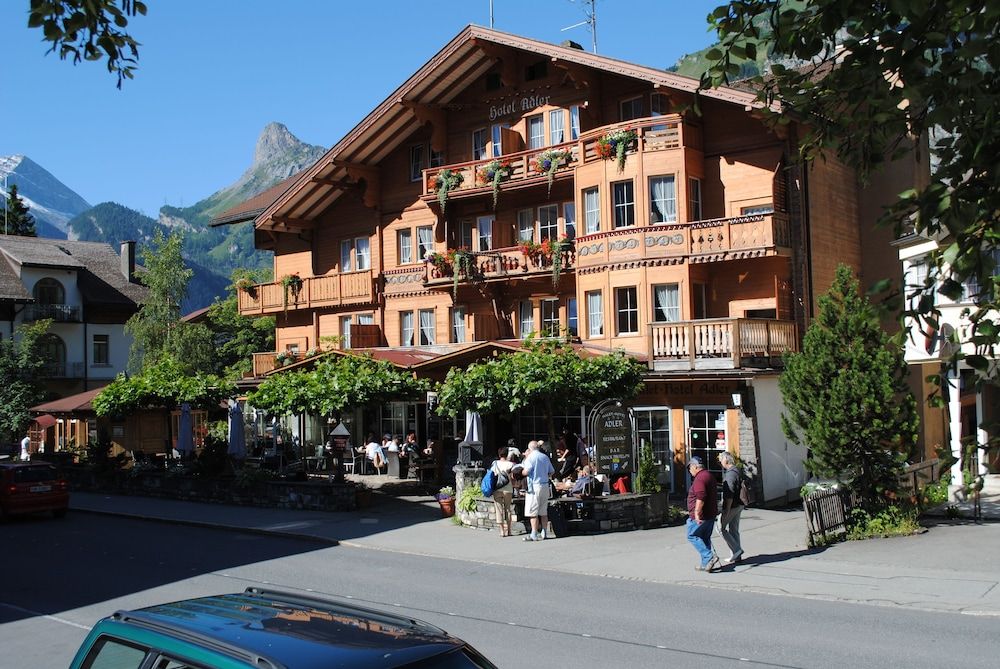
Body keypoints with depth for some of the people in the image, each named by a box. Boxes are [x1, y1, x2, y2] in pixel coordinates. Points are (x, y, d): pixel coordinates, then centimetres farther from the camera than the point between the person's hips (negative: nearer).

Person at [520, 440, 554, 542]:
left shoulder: (530, 457, -9)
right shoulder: (545, 457, 10)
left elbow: (526, 472, -16)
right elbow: (552, 472, 14)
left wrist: (522, 470, 5)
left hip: (534, 486, -7)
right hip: (545, 485, 7)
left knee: (533, 512, -4)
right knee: (543, 511, 12)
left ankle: (534, 535, -7)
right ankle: (544, 533, 16)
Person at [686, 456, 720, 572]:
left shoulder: (699, 478, -18)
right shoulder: (709, 475, 15)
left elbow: (700, 497, -30)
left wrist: (697, 513, -29)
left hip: (700, 516, -10)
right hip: (710, 514, 10)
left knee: (692, 536, -1)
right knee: (705, 538, 14)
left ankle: (709, 557, -11)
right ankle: (706, 564, 16)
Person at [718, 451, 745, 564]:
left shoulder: (731, 474, -21)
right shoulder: (738, 471, 10)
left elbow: (730, 494, -24)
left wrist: (727, 510, -24)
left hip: (732, 505, -10)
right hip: (739, 505, 10)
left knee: (721, 528, 2)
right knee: (734, 530, 14)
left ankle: (736, 550, -2)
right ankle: (736, 556, 17)